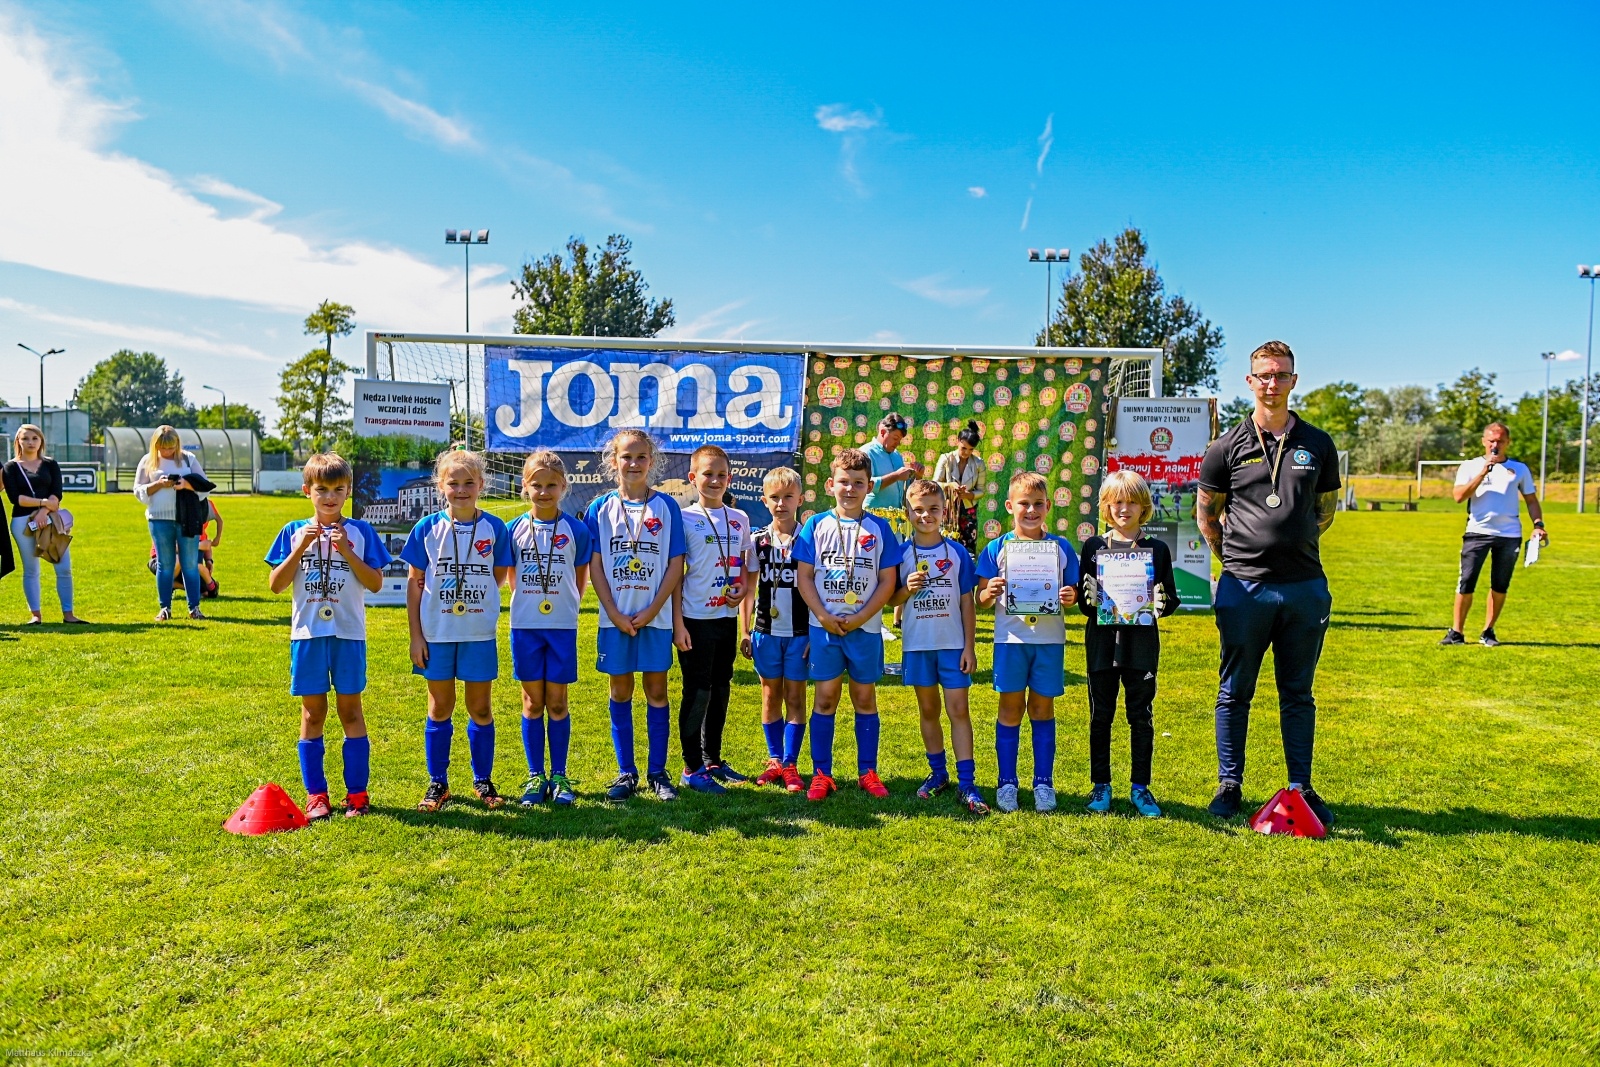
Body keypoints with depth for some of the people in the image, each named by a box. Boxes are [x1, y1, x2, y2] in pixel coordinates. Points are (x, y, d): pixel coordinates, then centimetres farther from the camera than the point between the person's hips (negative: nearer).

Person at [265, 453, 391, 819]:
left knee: (350, 710, 5)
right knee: (312, 713, 7)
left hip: (349, 634, -1)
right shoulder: (294, 532, 6)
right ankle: (316, 795, 17)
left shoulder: (361, 532, 2)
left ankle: (357, 793, 13)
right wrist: (301, 548, -10)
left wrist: (346, 551, -13)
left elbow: (375, 584, -3)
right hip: (307, 634, 1)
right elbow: (275, 585, 1)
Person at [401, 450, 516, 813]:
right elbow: (415, 583, 1)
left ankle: (483, 781, 22)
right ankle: (438, 783, 21)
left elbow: (500, 576, 10)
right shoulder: (428, 528, -1)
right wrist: (415, 635, -2)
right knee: (440, 708, 9)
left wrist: (476, 595, -2)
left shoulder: (495, 528, -2)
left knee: (481, 708, 8)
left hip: (479, 633, 0)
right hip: (436, 633, 0)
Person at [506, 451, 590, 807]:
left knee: (557, 702, 5)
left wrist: (565, 605, 5)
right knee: (532, 702, 7)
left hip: (562, 625, -1)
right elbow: (513, 576, 13)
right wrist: (527, 601, 7)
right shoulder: (516, 529, 1)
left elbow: (581, 575, 7)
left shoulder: (575, 529, -3)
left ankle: (560, 776, 15)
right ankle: (535, 777, 17)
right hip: (525, 625, 1)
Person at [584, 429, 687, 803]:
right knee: (620, 692, 8)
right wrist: (614, 613, -9)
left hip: (655, 617, -1)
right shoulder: (600, 508, 2)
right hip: (615, 617, 1)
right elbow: (595, 565, 0)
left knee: (656, 691, 5)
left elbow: (676, 564, -2)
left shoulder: (666, 506, 0)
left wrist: (652, 610, -10)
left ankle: (657, 772, 16)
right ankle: (626, 772, 19)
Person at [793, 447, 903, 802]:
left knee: (865, 698, 9)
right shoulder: (816, 525, 1)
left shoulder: (879, 528, 1)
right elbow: (804, 576, 0)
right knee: (825, 697, 4)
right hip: (824, 627, 0)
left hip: (865, 628, 0)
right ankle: (821, 773, 13)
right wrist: (824, 617, -11)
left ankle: (867, 771, 19)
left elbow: (887, 581, -1)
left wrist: (859, 618, -11)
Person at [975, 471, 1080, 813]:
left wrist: (1071, 598, -15)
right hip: (1010, 638, -1)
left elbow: (1072, 593, 8)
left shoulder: (1061, 548, 4)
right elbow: (982, 598, 1)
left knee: (1042, 708, 8)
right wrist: (990, 592, -21)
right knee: (1011, 708, 5)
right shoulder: (997, 548, 1)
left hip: (1050, 640, 1)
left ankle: (1044, 782, 19)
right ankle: (1007, 782, 15)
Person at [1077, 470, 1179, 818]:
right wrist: (1089, 599, -17)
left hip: (1142, 643, 0)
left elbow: (1172, 597, 6)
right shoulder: (1093, 547, 4)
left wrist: (1162, 603, -15)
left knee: (1141, 716, 7)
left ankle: (1140, 787, 19)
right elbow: (1081, 600, 4)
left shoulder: (1157, 549, 4)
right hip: (1102, 642, 0)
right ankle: (1100, 786, 19)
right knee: (1101, 715, 7)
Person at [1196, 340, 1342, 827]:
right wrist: (1237, 555, 5)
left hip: (1305, 586, 2)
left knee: (1298, 694, 10)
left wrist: (1292, 545, 12)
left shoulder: (1318, 445, 8)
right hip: (1244, 588, -2)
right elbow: (1206, 515, 8)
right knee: (1234, 693, 6)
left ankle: (1301, 788, 20)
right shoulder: (1228, 446, 1)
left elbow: (1325, 512, 18)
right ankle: (1229, 785, 17)